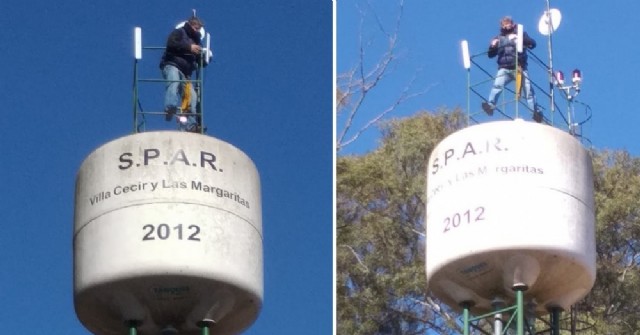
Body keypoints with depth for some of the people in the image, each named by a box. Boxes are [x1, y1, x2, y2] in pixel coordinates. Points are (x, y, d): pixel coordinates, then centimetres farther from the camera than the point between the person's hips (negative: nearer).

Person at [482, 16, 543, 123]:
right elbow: (491, 54, 18)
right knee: (497, 85, -25)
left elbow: (532, 44, 0)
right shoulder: (499, 38, 19)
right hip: (504, 69, 1)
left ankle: (535, 112, -9)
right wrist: (492, 46, -4)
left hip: (520, 68, -1)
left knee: (528, 89, -10)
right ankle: (490, 105, -32)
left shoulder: (520, 34, 14)